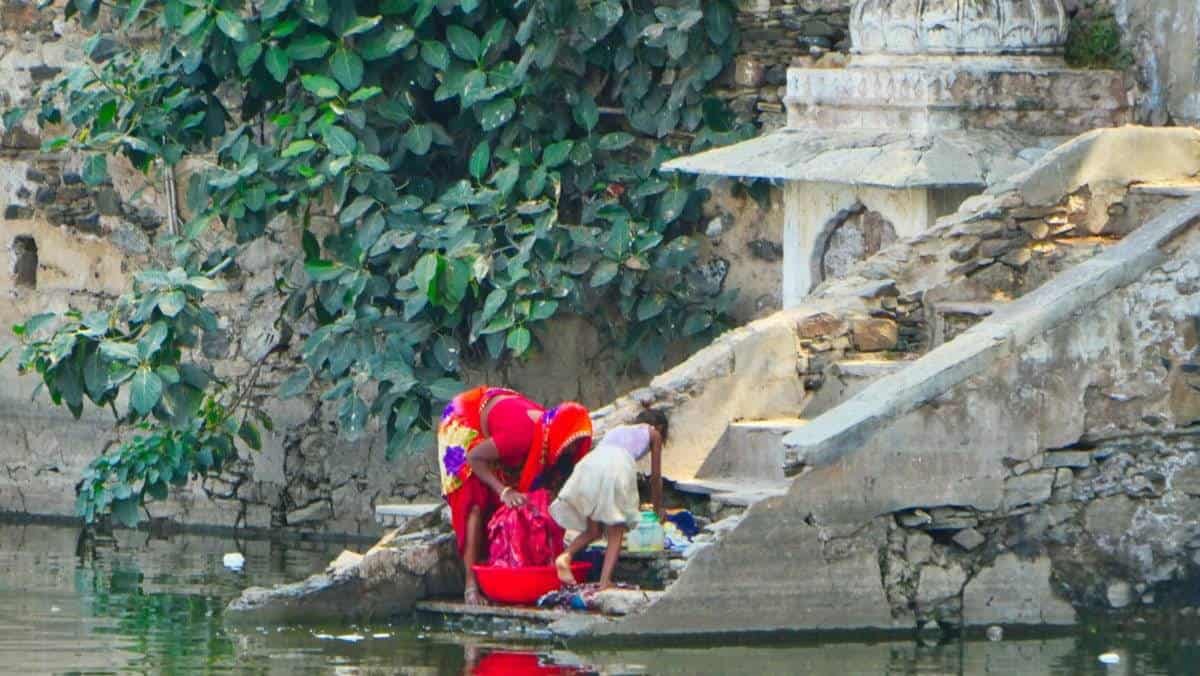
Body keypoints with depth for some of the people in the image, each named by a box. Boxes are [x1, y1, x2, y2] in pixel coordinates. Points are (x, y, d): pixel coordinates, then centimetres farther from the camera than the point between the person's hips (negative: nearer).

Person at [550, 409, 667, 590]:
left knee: (594, 530, 14)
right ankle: (605, 581, -10)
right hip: (618, 466, -4)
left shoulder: (617, 430, 40)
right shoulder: (653, 434, 28)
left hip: (589, 464, 4)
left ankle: (566, 555, -12)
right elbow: (655, 476, 29)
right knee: (616, 532, 6)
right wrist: (658, 508, 45)